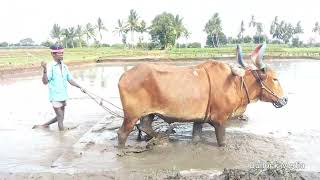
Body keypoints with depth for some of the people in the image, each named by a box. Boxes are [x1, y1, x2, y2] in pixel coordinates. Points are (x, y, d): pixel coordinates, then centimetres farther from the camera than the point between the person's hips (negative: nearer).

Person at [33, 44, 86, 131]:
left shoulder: (64, 66, 7)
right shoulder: (50, 66, -12)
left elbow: (70, 80, 13)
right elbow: (45, 82, -20)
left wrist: (80, 87, 3)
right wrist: (45, 70, -34)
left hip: (63, 97, 7)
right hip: (55, 97, -7)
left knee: (60, 117, 20)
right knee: (60, 119, 0)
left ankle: (43, 125, 36)